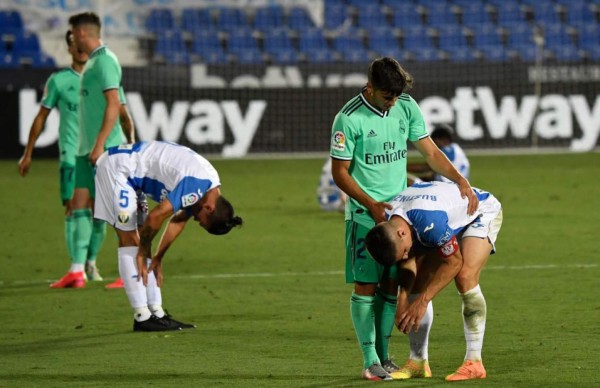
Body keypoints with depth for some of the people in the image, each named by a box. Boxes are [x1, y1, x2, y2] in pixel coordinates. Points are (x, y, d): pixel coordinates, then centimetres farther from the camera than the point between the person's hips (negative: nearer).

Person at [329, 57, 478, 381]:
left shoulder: (406, 108, 1)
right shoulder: (349, 119, -14)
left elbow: (430, 152, 6)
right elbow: (340, 173, -9)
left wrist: (460, 180, -8)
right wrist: (372, 205, -17)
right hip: (364, 216, -5)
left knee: (391, 286, 6)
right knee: (366, 286, -5)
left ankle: (384, 356, 15)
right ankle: (369, 361, -1)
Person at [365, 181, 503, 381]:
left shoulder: (428, 220, -43)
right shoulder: (388, 224, -19)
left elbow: (454, 262, -29)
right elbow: (409, 263, -3)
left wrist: (422, 301, -26)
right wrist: (403, 300, -17)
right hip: (453, 222, 7)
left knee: (465, 276, -26)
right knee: (418, 280, -2)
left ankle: (474, 363, -21)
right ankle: (418, 362, 7)